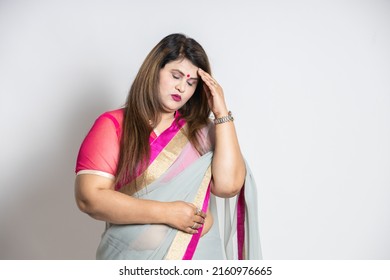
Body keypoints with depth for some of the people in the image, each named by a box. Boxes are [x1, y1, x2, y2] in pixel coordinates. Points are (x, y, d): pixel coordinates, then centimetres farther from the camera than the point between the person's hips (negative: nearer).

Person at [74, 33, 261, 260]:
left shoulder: (200, 130, 1)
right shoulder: (113, 125, -7)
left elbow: (228, 185, -14)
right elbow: (89, 198, -16)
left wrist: (221, 113, -12)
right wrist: (167, 213, -20)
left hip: (197, 254, 3)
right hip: (133, 256, -2)